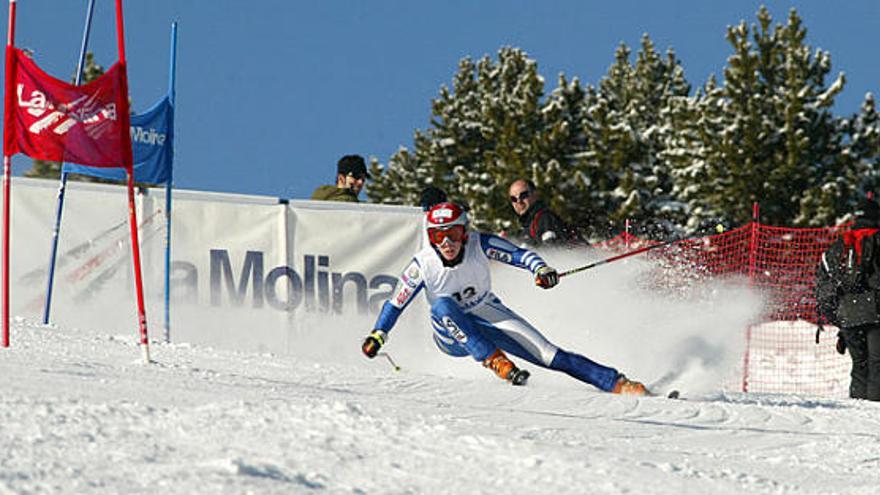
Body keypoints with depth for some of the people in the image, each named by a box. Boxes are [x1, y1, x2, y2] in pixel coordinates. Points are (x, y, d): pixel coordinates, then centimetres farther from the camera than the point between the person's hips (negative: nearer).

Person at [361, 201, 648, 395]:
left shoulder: (479, 245, -19)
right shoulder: (422, 264, -19)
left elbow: (519, 255, -19)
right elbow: (396, 303, -8)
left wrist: (541, 269, -38)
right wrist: (377, 335, -15)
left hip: (490, 319, 1)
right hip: (453, 337, 0)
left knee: (549, 355, -13)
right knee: (442, 306, -35)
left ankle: (617, 383, -14)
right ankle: (495, 361, -35)